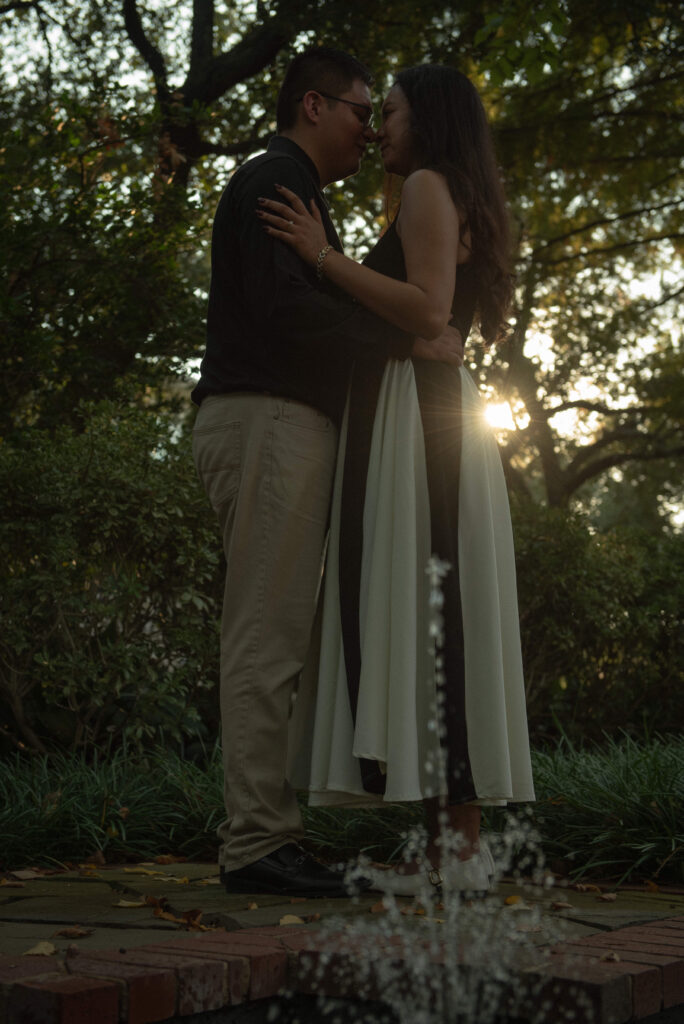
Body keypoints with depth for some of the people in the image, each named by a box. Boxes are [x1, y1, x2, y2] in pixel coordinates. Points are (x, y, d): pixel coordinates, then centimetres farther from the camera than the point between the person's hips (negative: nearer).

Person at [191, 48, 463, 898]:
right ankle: (257, 843, -12)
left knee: (272, 639, 6)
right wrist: (411, 341, -16)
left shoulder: (290, 194, 29)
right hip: (268, 421, -10)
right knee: (267, 637, -13)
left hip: (281, 430, 10)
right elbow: (283, 303, -19)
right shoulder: (273, 181, -4)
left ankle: (264, 838, 7)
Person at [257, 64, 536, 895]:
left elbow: (429, 312, -16)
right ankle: (455, 840, -1)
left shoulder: (429, 188, -1)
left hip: (416, 422, -10)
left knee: (422, 617, -15)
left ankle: (459, 846, -17)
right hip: (434, 429, 10)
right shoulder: (461, 214, 28)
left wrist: (322, 256, -13)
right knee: (431, 622, 2)